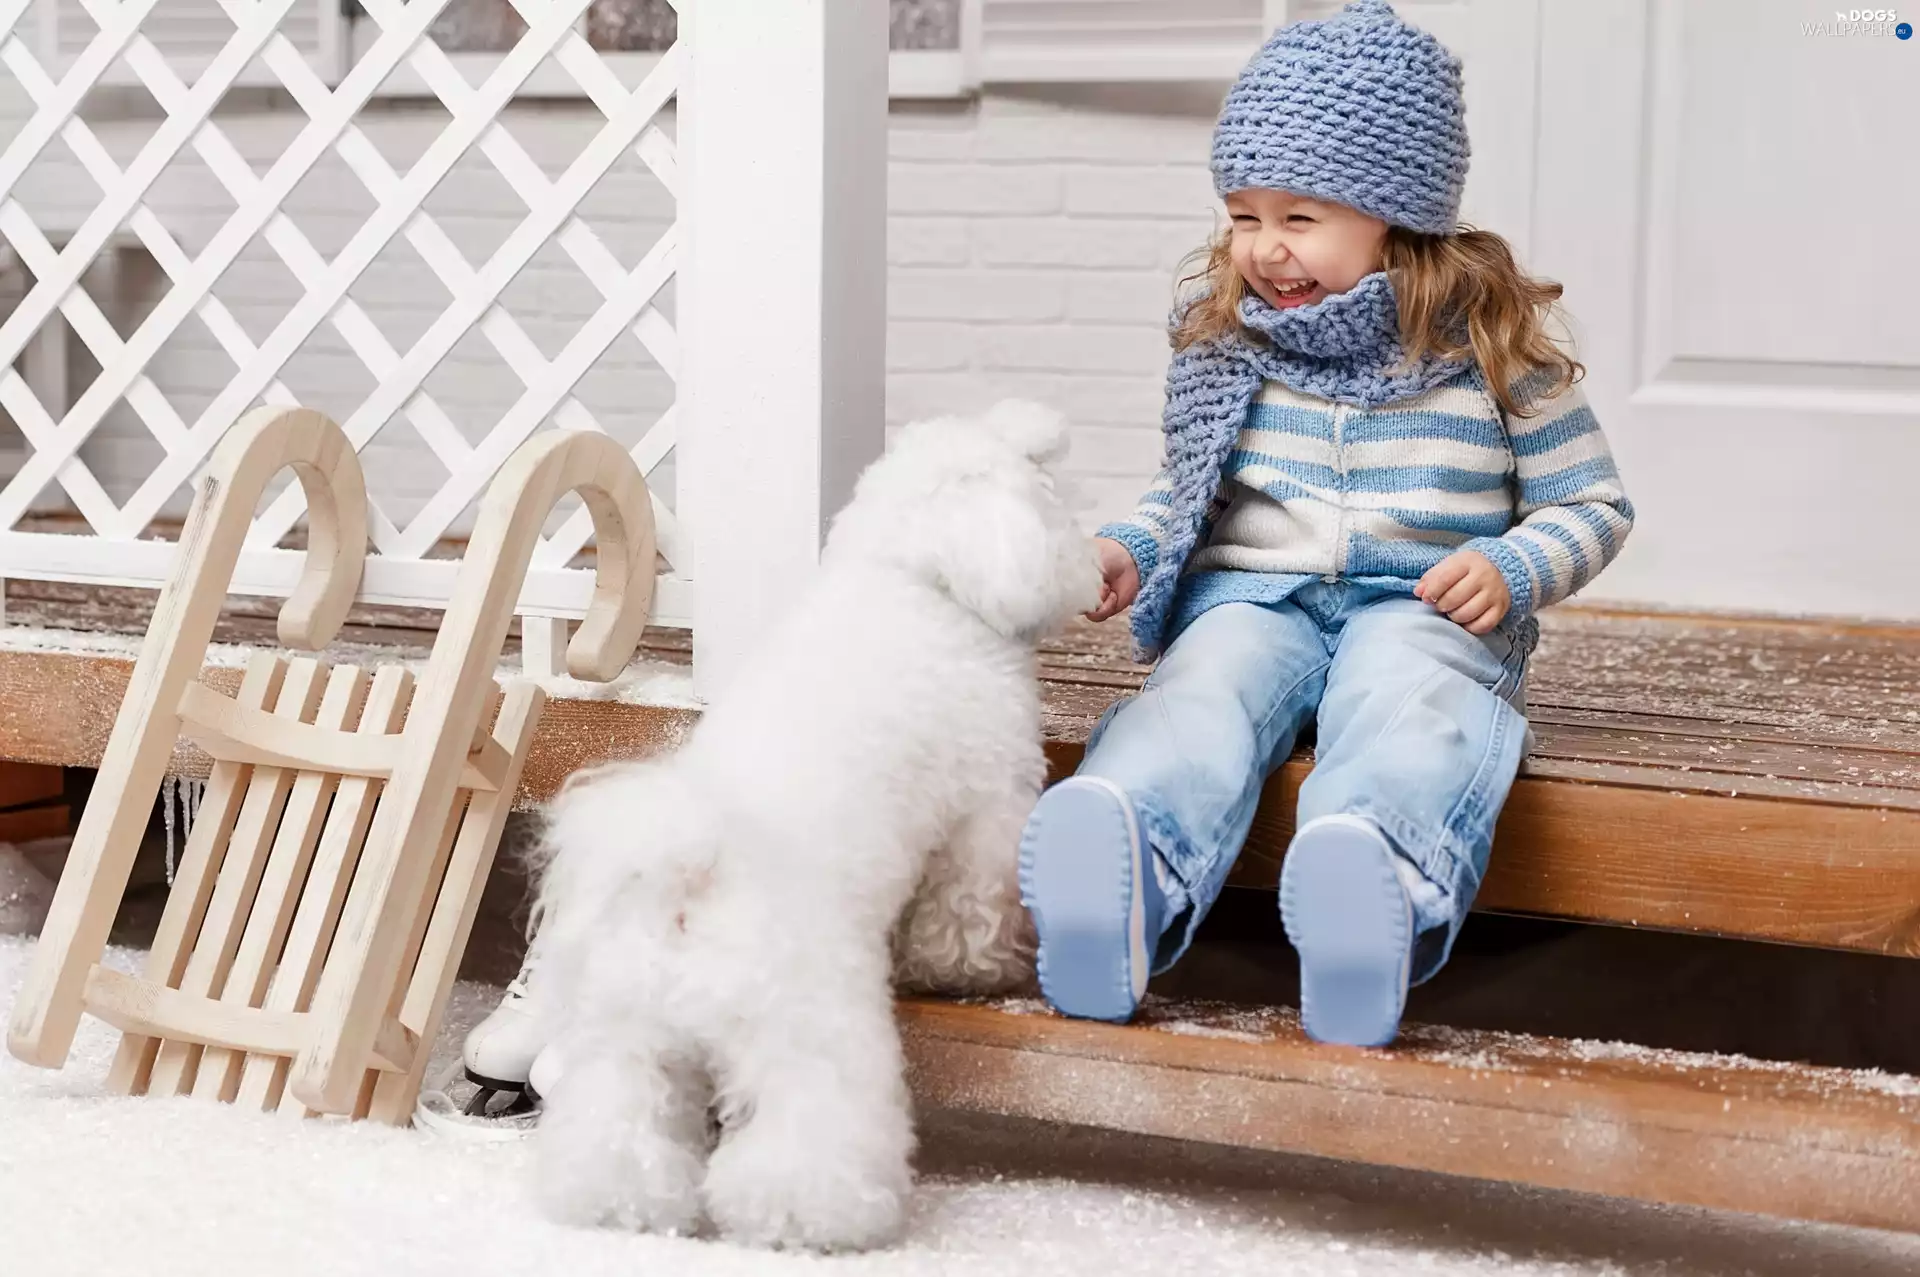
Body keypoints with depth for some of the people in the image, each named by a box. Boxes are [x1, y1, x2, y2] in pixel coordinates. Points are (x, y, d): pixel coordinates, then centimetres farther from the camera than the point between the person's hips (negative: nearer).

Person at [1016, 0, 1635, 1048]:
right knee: (1204, 689, -34)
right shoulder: (1224, 342, 12)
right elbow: (1186, 486, 26)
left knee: (1406, 703, -39)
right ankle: (1125, 884, -67)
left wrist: (1510, 569, -11)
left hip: (1422, 607, -2)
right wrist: (1130, 551, 5)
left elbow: (1591, 505, 9)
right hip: (1250, 595, 2)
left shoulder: (1496, 345, 2)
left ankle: (1374, 891, -73)